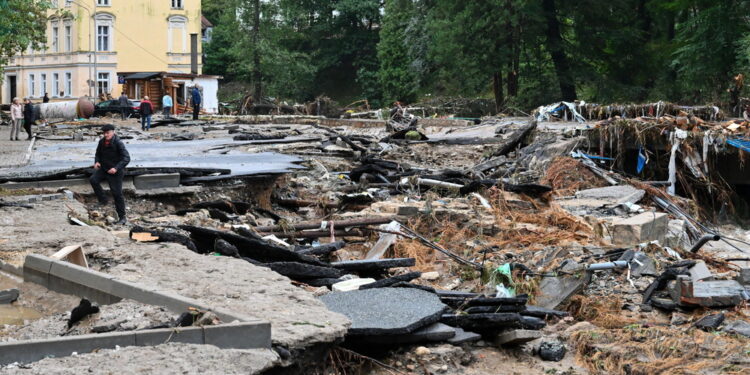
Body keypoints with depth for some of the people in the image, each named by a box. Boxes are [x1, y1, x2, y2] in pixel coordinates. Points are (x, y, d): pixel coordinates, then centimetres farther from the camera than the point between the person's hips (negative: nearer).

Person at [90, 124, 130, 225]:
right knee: (93, 179, -19)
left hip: (115, 172, -6)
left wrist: (116, 168, -32)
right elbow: (98, 153, 18)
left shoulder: (118, 143, -18)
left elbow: (126, 158, -22)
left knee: (117, 193, -3)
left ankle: (122, 218, 7)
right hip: (104, 168, 6)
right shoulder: (102, 142, 1)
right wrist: (97, 161, -4)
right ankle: (103, 200, 0)